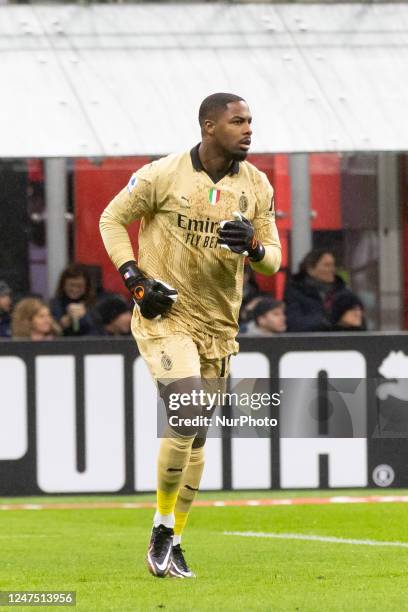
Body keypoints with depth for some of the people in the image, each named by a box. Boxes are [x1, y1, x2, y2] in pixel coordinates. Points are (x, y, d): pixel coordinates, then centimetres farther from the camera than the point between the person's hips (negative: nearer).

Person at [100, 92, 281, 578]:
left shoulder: (256, 186, 2)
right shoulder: (162, 175, -10)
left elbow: (273, 261, 7)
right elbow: (112, 219, 2)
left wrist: (253, 247, -17)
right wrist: (133, 277, -11)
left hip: (218, 324, 5)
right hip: (164, 315, -5)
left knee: (196, 436, 10)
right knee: (188, 413, -22)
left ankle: (172, 544, 21)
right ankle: (163, 525, -5)